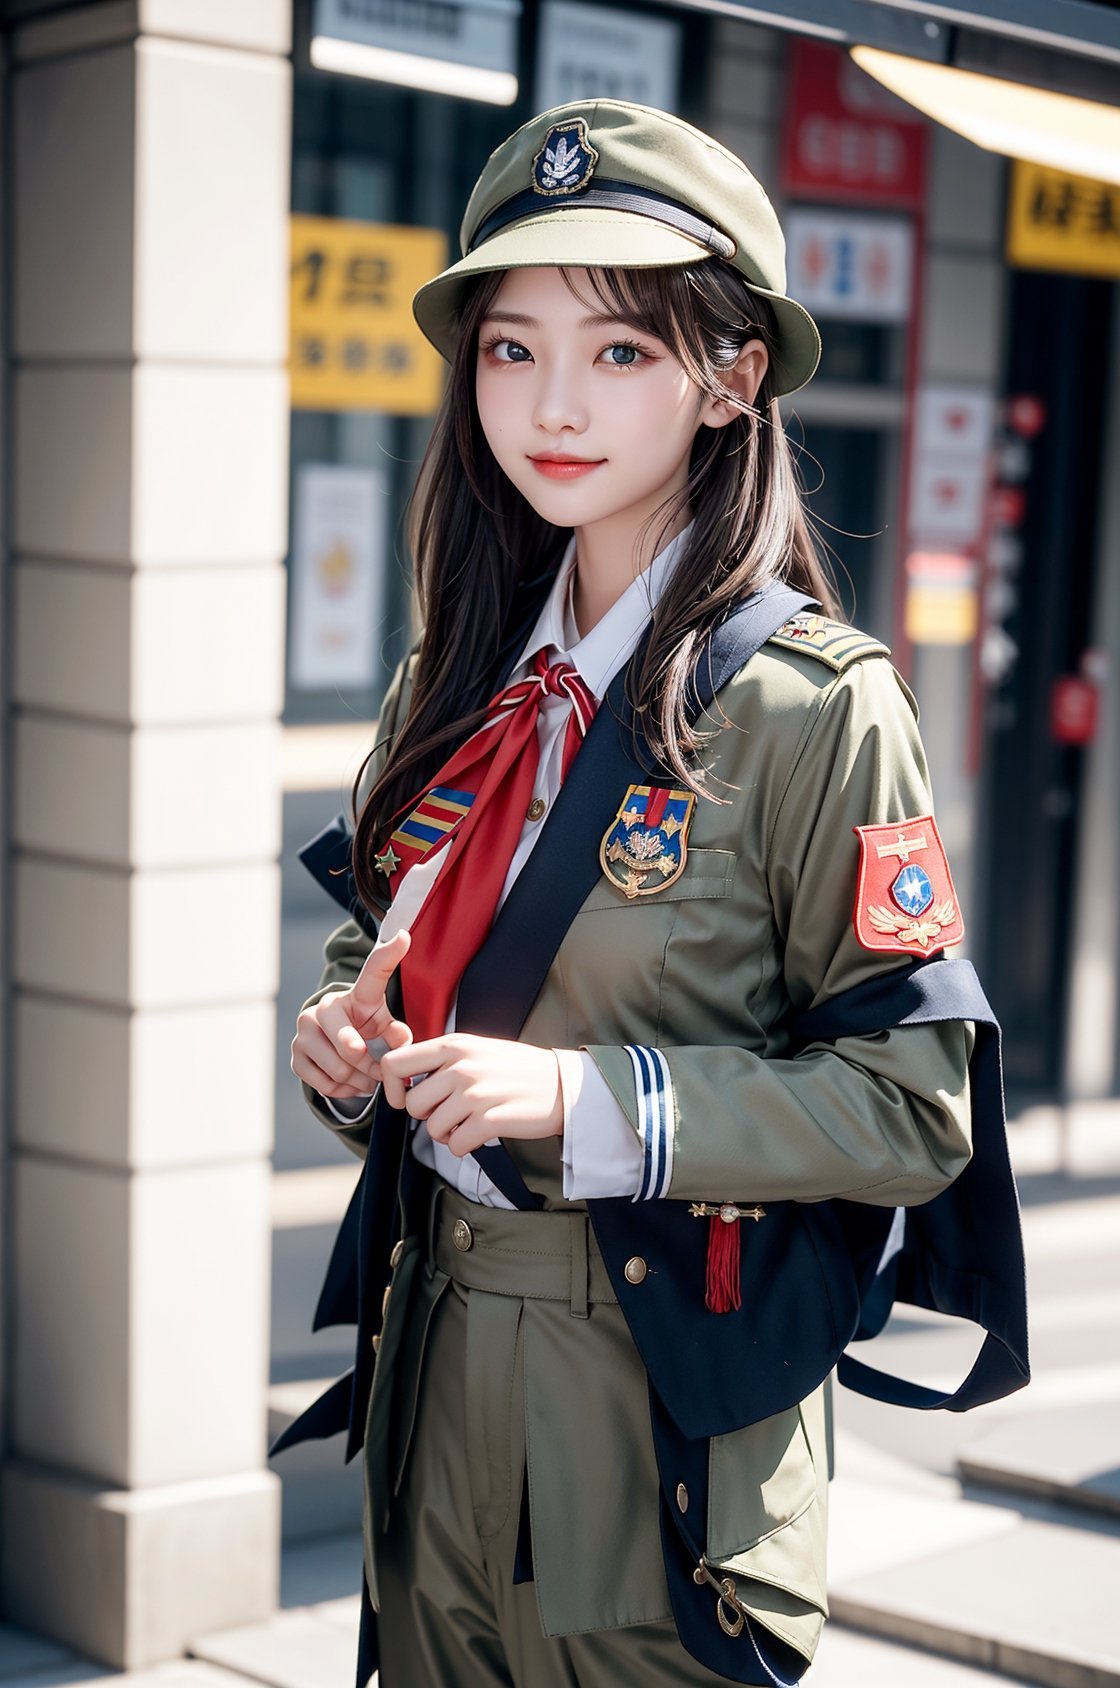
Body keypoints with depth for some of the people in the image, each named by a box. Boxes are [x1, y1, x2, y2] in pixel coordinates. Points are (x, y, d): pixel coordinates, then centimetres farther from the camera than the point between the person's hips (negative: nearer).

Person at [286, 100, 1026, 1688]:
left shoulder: (815, 708, -13)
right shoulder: (458, 687, 7)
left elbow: (912, 1109, -14)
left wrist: (589, 1100, -23)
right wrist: (348, 1041, -4)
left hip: (672, 1414, -5)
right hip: (436, 1379, 6)